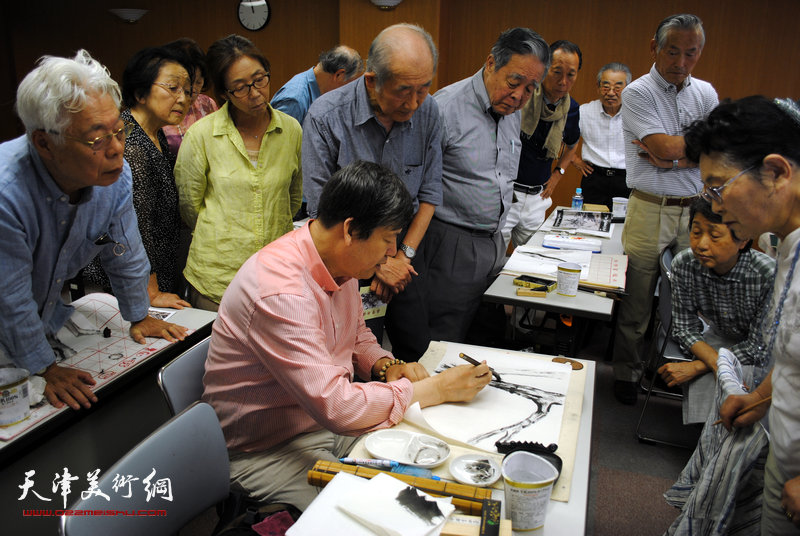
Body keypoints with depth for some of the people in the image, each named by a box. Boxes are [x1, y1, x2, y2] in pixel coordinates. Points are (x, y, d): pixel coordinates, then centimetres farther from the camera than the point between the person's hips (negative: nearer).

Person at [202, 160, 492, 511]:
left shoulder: (341, 263, -2)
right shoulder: (280, 292, -31)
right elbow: (336, 407, -34)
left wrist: (387, 366, -5)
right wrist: (437, 388, -25)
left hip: (329, 416, 8)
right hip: (266, 451, -8)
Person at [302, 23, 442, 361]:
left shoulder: (427, 112, -7)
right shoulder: (325, 117, -19)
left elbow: (429, 193, 2)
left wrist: (404, 254, -6)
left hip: (403, 249, 4)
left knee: (418, 352, 13)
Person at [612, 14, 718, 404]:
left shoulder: (705, 93, 11)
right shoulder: (637, 93, -4)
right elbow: (666, 145, -17)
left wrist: (674, 159, -13)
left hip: (697, 210, 4)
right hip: (651, 210, -4)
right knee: (637, 302, 3)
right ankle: (627, 373, 19)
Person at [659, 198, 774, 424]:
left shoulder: (768, 275, -30)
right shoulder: (684, 265, -20)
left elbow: (759, 346, -21)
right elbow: (684, 328, -10)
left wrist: (697, 366, -25)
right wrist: (716, 362, -29)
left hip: (762, 354, -3)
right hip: (719, 339, 3)